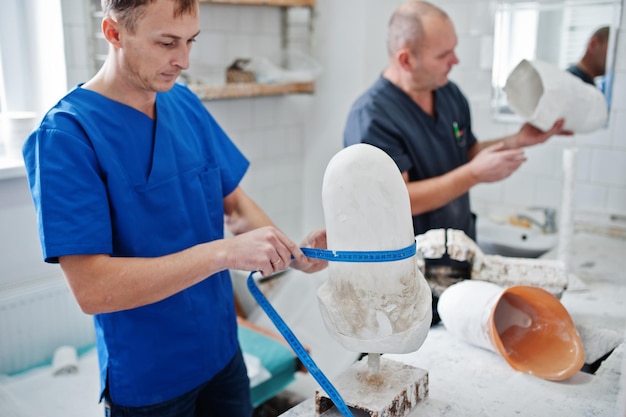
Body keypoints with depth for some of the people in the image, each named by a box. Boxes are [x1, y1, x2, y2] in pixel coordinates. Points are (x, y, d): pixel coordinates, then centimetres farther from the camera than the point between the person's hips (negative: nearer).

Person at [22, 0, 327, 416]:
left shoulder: (186, 104, -2)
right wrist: (224, 252, -31)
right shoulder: (65, 134, -20)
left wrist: (291, 252, -14)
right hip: (147, 382, -5)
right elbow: (91, 288, -25)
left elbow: (234, 202, 4)